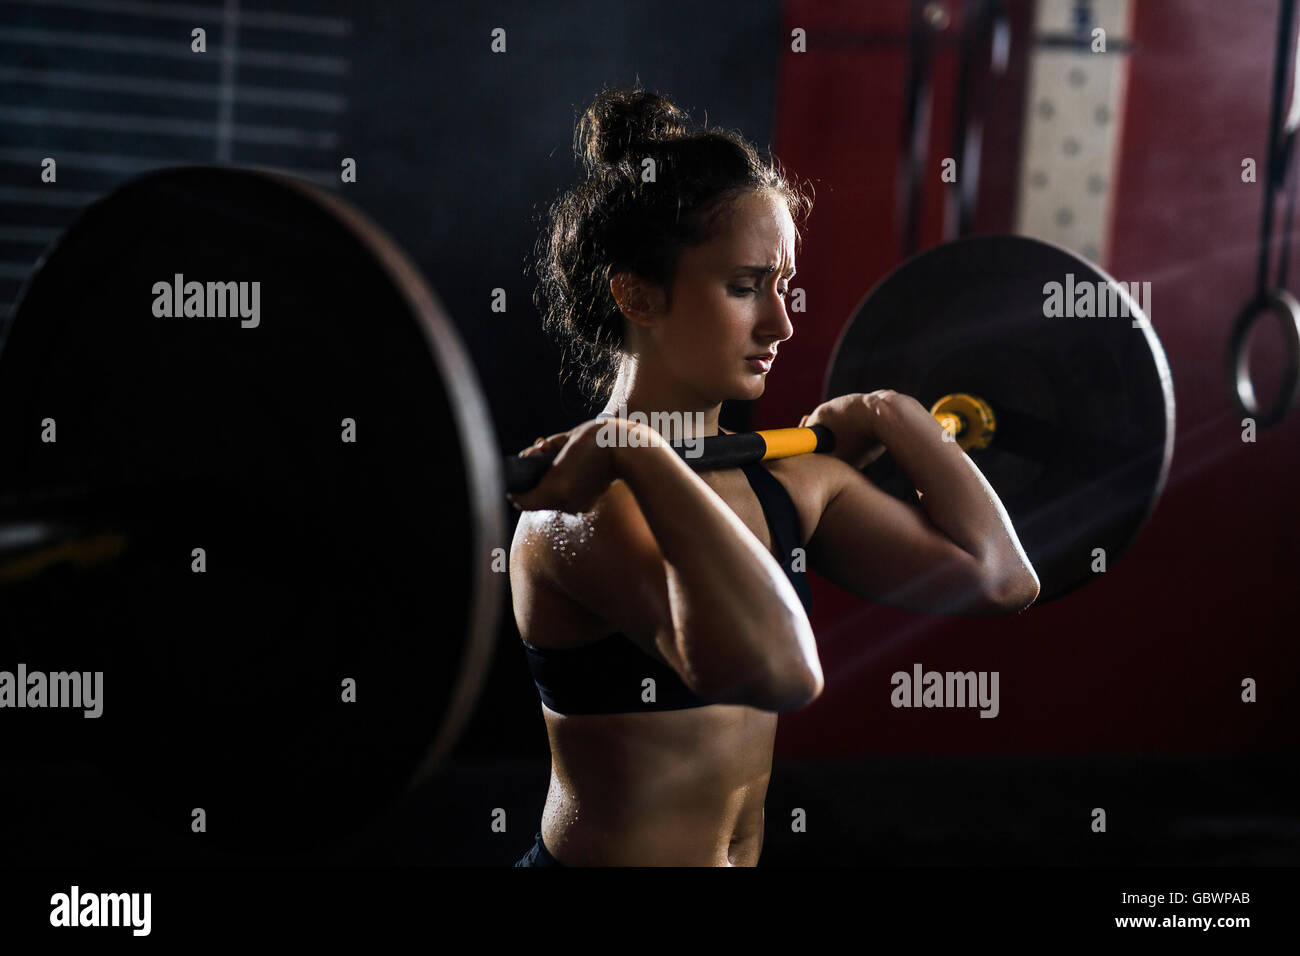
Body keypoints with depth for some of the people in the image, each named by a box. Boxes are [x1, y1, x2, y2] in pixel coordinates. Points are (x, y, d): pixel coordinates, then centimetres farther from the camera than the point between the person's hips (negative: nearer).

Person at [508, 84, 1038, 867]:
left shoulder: (788, 479, 3)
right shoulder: (582, 505, -22)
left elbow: (1002, 578, 1)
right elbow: (779, 666, -38)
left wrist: (893, 417, 7)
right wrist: (638, 454, -33)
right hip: (609, 856, -8)